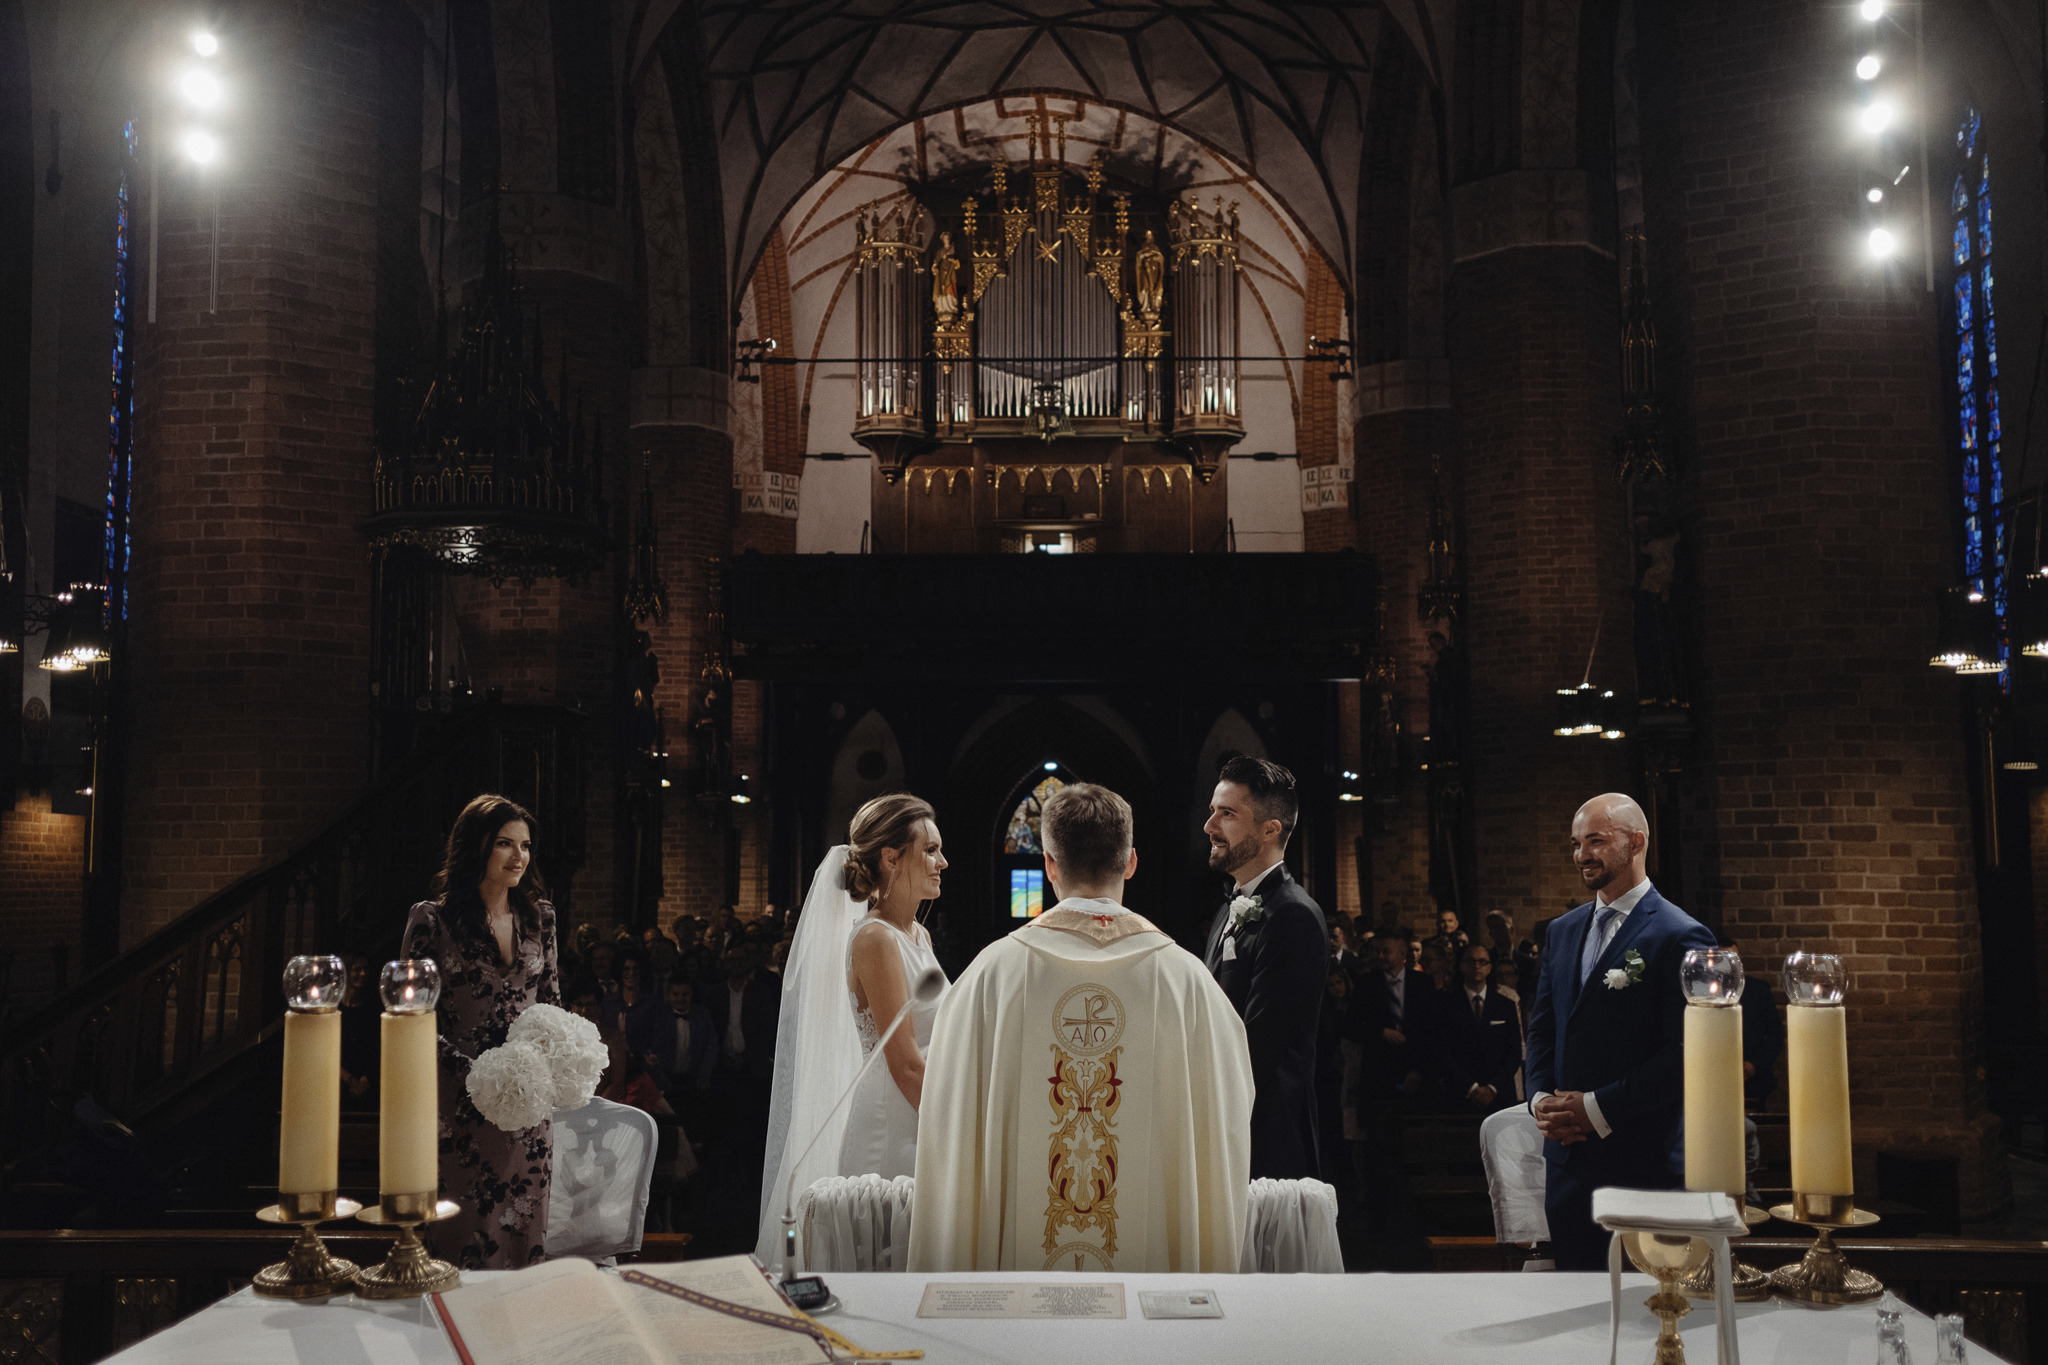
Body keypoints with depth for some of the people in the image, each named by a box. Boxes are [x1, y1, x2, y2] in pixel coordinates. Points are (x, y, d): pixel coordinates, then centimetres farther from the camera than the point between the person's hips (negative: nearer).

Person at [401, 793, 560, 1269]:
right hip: (461, 1103, -4)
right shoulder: (433, 920, -4)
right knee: (465, 1237, 0)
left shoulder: (539, 917, 9)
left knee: (524, 1237, 8)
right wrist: (470, 1070, -17)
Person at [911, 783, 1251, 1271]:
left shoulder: (994, 971, -8)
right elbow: (1222, 1130, -2)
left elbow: (953, 1125, -3)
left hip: (1021, 1248, 0)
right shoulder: (1186, 978, -6)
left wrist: (956, 1264, 7)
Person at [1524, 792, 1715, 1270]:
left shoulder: (1680, 937, -9)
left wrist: (1598, 1108, -16)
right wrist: (1541, 1098, -1)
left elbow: (1685, 1052, -15)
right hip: (1567, 1154, 6)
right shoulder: (1562, 931, 14)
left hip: (1643, 1161, -6)